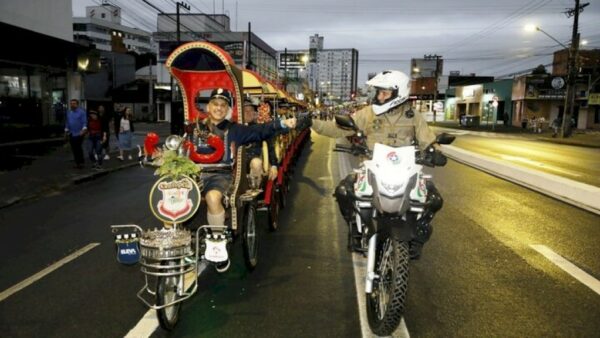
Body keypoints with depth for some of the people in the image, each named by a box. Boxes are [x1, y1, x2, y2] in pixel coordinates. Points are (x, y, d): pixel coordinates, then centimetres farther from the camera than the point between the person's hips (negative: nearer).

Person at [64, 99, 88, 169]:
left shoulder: (81, 111, -8)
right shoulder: (69, 112, 13)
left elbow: (84, 122, -14)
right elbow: (67, 122, 21)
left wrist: (84, 130, -28)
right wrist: (66, 131, 20)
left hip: (79, 133, -7)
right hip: (71, 134, 7)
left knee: (78, 148, -10)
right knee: (74, 149, 8)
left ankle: (81, 163, 0)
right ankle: (77, 162, 16)